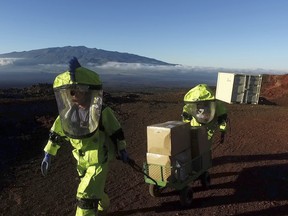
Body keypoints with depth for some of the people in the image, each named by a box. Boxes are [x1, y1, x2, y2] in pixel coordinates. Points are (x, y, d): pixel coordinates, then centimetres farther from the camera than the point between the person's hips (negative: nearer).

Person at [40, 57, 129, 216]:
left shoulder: (101, 112, -21)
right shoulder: (67, 114, -8)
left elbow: (116, 132, -9)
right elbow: (56, 134, 5)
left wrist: (122, 150, 0)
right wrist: (48, 155, 8)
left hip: (99, 162, -6)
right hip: (82, 162, 6)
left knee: (86, 198, -8)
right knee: (93, 191, 27)